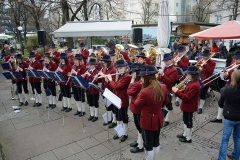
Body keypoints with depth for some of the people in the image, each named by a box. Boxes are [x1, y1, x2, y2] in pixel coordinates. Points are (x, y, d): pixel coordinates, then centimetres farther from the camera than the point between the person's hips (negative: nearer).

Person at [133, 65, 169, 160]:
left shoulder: (144, 92, -30)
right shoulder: (163, 87, -9)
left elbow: (137, 104, -11)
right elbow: (166, 102, 8)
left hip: (147, 121, -7)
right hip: (158, 119, 7)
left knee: (148, 145, 11)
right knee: (156, 142, 23)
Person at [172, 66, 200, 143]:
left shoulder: (194, 86, -28)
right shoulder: (192, 83, 5)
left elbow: (186, 97, -30)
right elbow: (186, 92, 12)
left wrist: (177, 92, -27)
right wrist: (178, 91, -5)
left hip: (189, 107, -10)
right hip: (187, 106, 10)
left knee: (188, 122, 6)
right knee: (185, 120, 22)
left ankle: (188, 138, 22)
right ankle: (185, 134, 39)